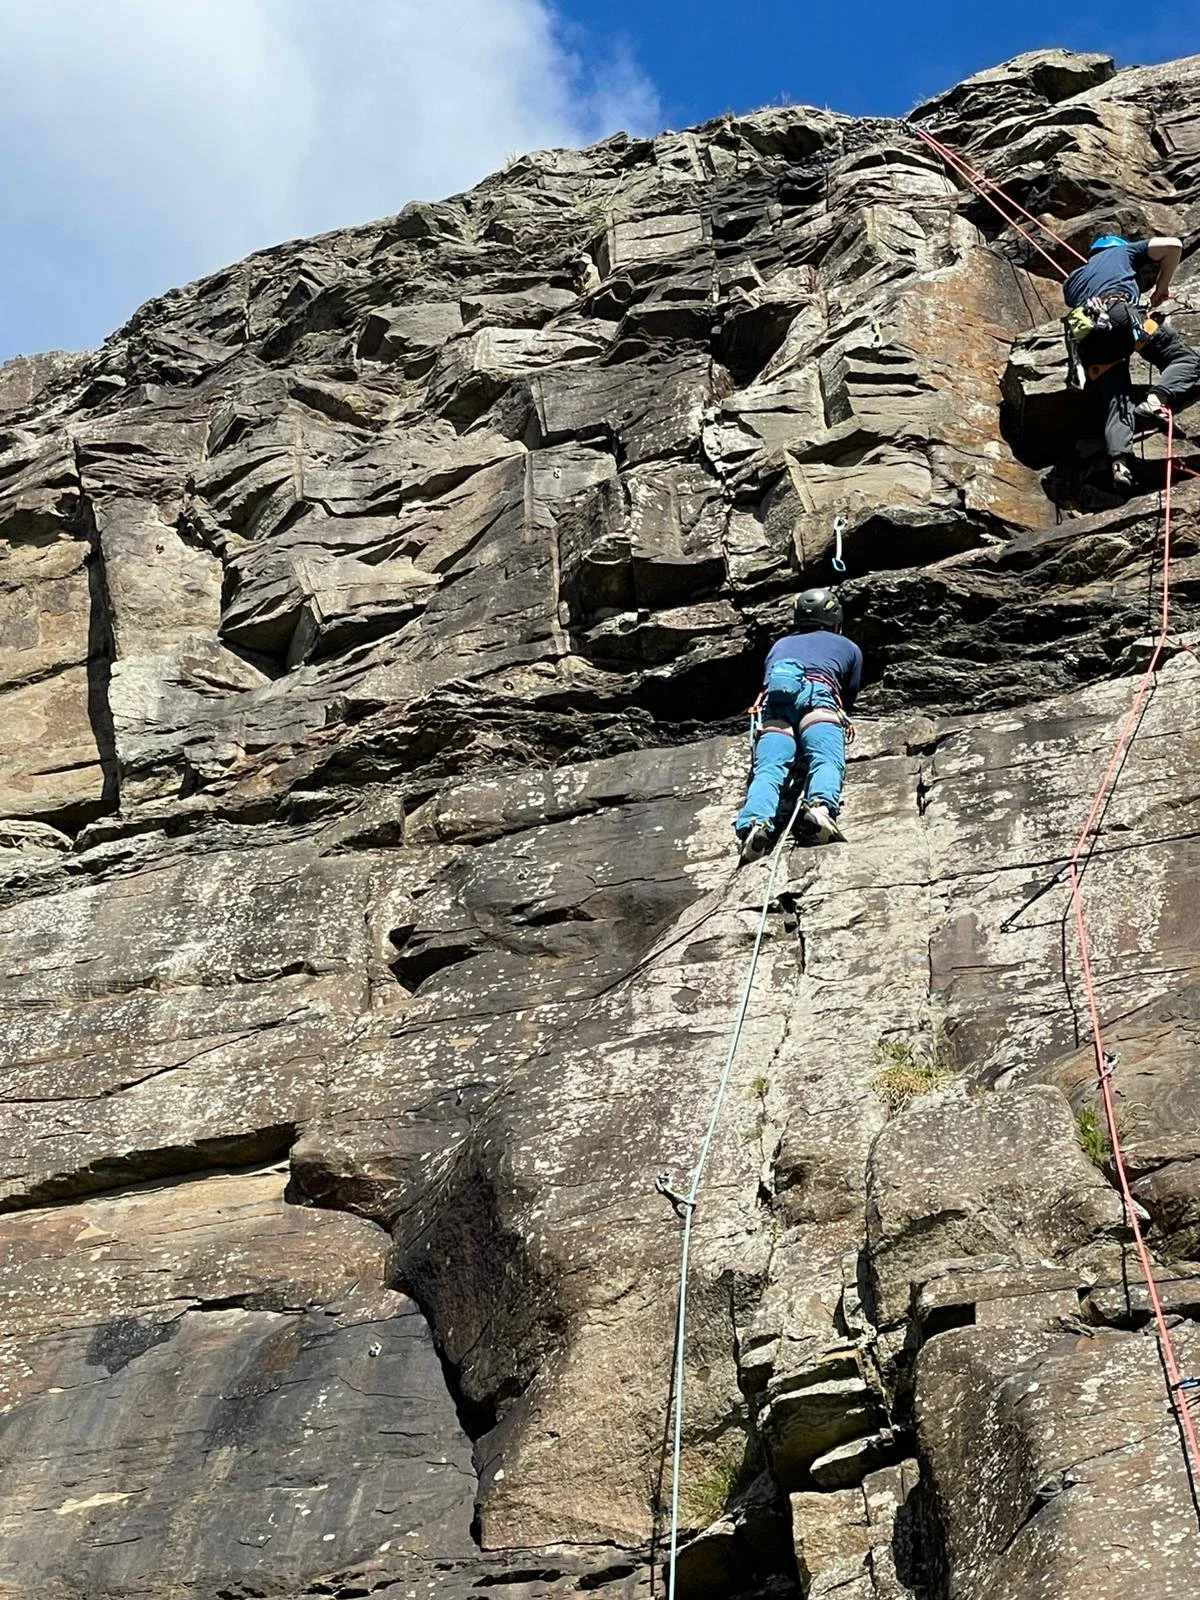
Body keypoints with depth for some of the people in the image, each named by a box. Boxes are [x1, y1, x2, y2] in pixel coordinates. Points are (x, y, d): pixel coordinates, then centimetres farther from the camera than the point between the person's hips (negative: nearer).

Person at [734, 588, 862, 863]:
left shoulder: (780, 645, 44)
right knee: (827, 761, -22)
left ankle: (755, 823, -47)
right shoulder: (849, 648, 37)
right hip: (816, 694, -2)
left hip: (774, 699, 2)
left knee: (769, 768, -17)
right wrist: (841, 718, 63)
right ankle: (821, 806, -55)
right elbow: (849, 699, 42)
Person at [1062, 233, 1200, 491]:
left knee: (1116, 402, -4)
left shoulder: (1072, 280, 38)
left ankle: (1119, 461, -31)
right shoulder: (1123, 251, 29)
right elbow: (1172, 246, 20)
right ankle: (1156, 399, -29)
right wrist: (1161, 286, 32)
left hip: (1087, 333, 4)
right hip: (1122, 314, -4)